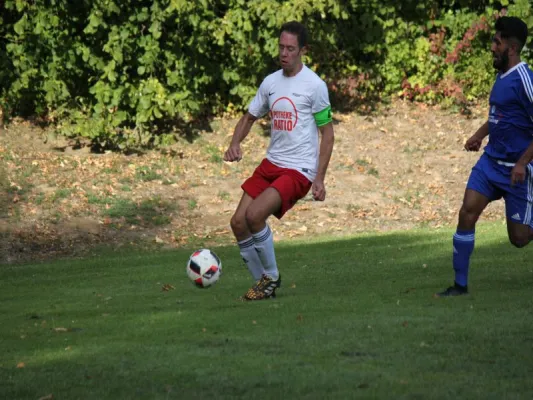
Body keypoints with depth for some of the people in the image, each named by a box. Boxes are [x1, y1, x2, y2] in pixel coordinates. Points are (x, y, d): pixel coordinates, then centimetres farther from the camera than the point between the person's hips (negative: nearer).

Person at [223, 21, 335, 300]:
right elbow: (249, 117, 19)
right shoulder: (270, 82, 8)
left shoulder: (314, 85, -10)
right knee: (238, 222, -3)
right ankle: (262, 284, 13)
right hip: (270, 164, 7)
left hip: (299, 170, -7)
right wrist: (235, 144, -3)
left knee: (254, 215, -24)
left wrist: (319, 179, -11)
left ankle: (271, 276, -2)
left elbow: (327, 132, -6)